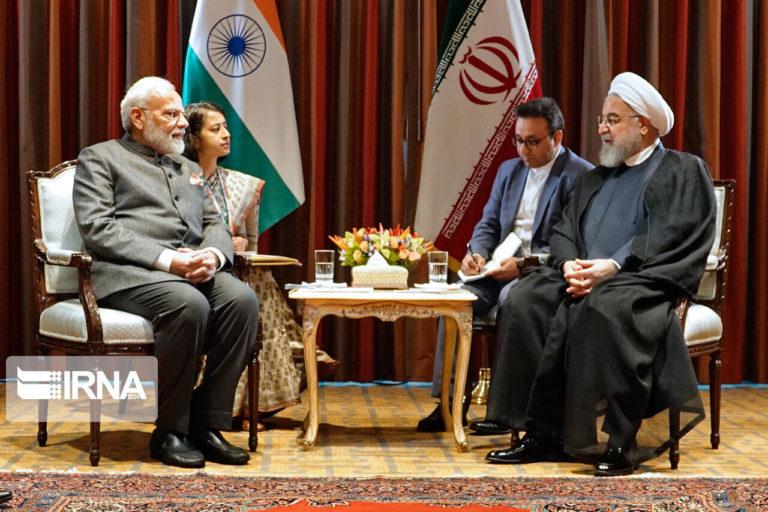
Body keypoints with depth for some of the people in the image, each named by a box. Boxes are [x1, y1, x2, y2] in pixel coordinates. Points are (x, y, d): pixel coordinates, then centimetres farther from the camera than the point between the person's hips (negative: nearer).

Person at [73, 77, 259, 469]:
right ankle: (169, 432, -20)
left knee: (242, 299, -26)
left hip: (194, 269, 6)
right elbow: (98, 228, -6)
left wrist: (213, 254, -6)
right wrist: (166, 259, -18)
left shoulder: (189, 169, 29)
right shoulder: (99, 159, 9)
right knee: (189, 306, -35)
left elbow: (215, 225, 21)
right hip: (127, 272, -5)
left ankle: (207, 425, -20)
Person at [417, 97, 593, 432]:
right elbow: (488, 224, 18)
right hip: (500, 269, 7)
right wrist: (477, 252, -4)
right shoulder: (509, 170, 17)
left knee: (512, 298, -36)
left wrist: (524, 265, -23)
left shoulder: (581, 176, -7)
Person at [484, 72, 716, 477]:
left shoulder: (684, 171, 7)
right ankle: (543, 435, -20)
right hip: (584, 279, 6)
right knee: (524, 302, -21)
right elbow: (563, 232, 18)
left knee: (600, 309, -38)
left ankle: (618, 443, -30)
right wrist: (570, 264, -6)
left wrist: (613, 266, -20)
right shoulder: (593, 179, 27)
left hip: (644, 280, -6)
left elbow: (671, 239, -8)